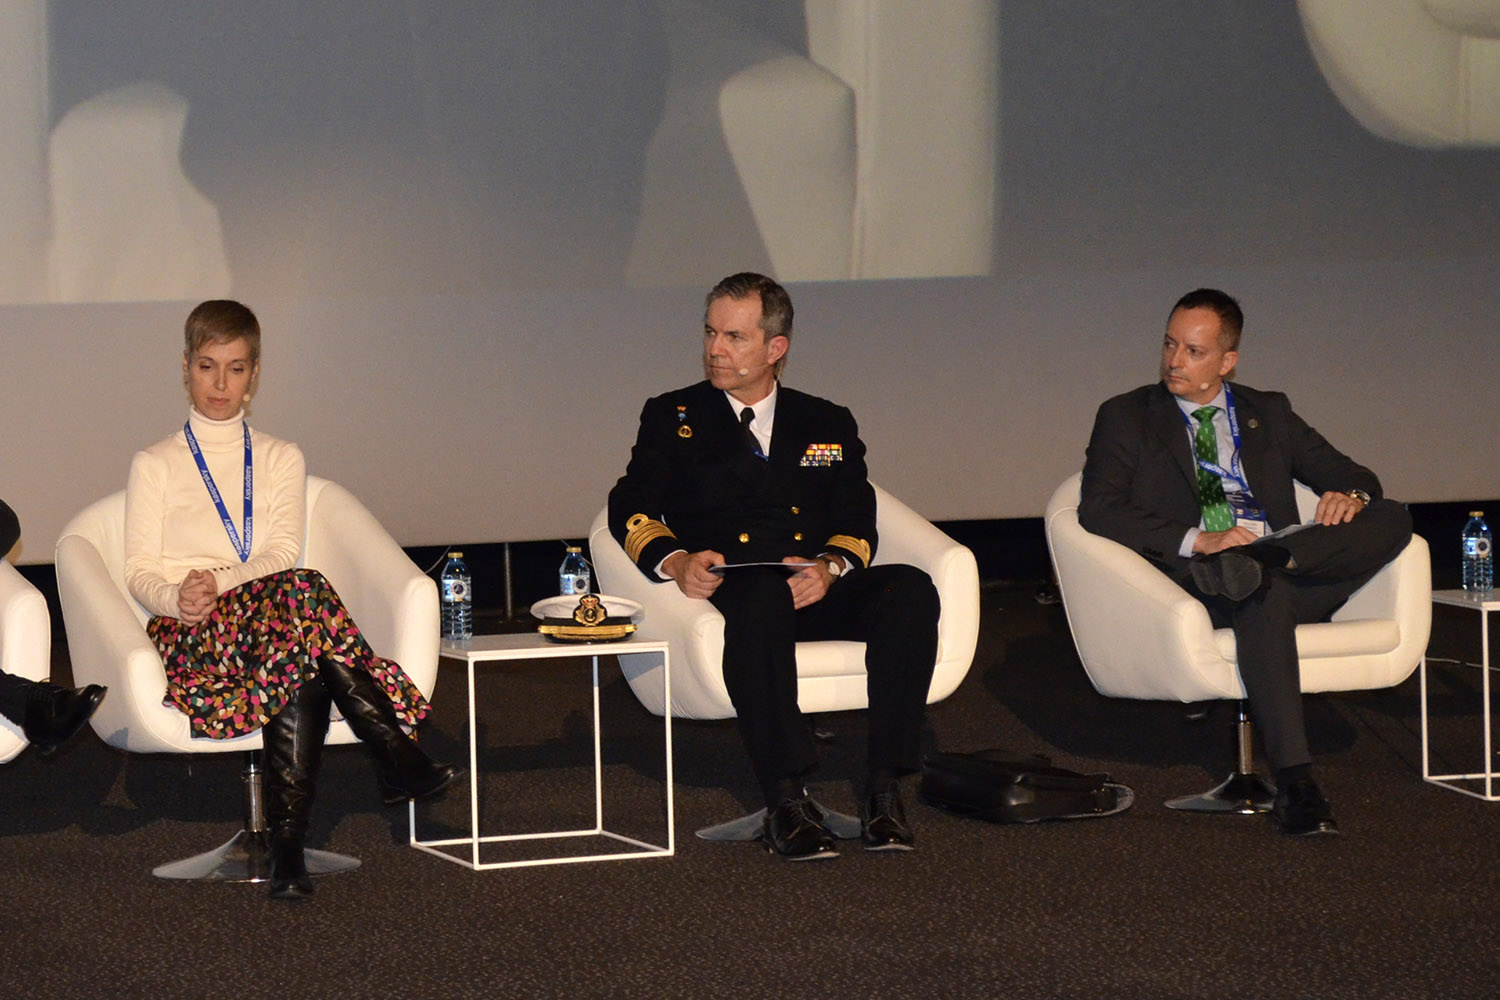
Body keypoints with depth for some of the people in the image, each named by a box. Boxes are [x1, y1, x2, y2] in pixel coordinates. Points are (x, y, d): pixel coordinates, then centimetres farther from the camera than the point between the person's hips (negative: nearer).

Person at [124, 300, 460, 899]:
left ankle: (288, 845, -42)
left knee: (300, 663, -38)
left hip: (269, 610, 2)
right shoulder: (155, 466, 16)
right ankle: (398, 760, -37)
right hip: (192, 635, -2)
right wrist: (177, 595, -19)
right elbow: (139, 572, 5)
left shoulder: (281, 461, 21)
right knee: (301, 592, -36)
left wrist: (218, 584, -15)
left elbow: (283, 552, 5)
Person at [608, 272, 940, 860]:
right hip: (730, 588, -3)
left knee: (910, 591, -29)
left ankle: (882, 788, -31)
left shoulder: (827, 425, 23)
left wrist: (829, 568, -12)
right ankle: (785, 801, -44)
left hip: (819, 592, 3)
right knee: (762, 596, -40)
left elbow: (857, 525, 12)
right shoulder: (672, 418, 19)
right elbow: (631, 509, 7)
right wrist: (676, 561, -15)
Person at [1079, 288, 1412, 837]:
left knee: (1392, 520, -20)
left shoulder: (1269, 414, 26)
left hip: (1295, 578, 4)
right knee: (1264, 596, -40)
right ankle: (1295, 784, -47)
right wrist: (1195, 541, -15)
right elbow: (1098, 508, -1)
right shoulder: (1126, 416, 15)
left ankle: (1265, 561, -38)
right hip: (1196, 576, -4)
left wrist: (1350, 495, -6)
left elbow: (1352, 476, 22)